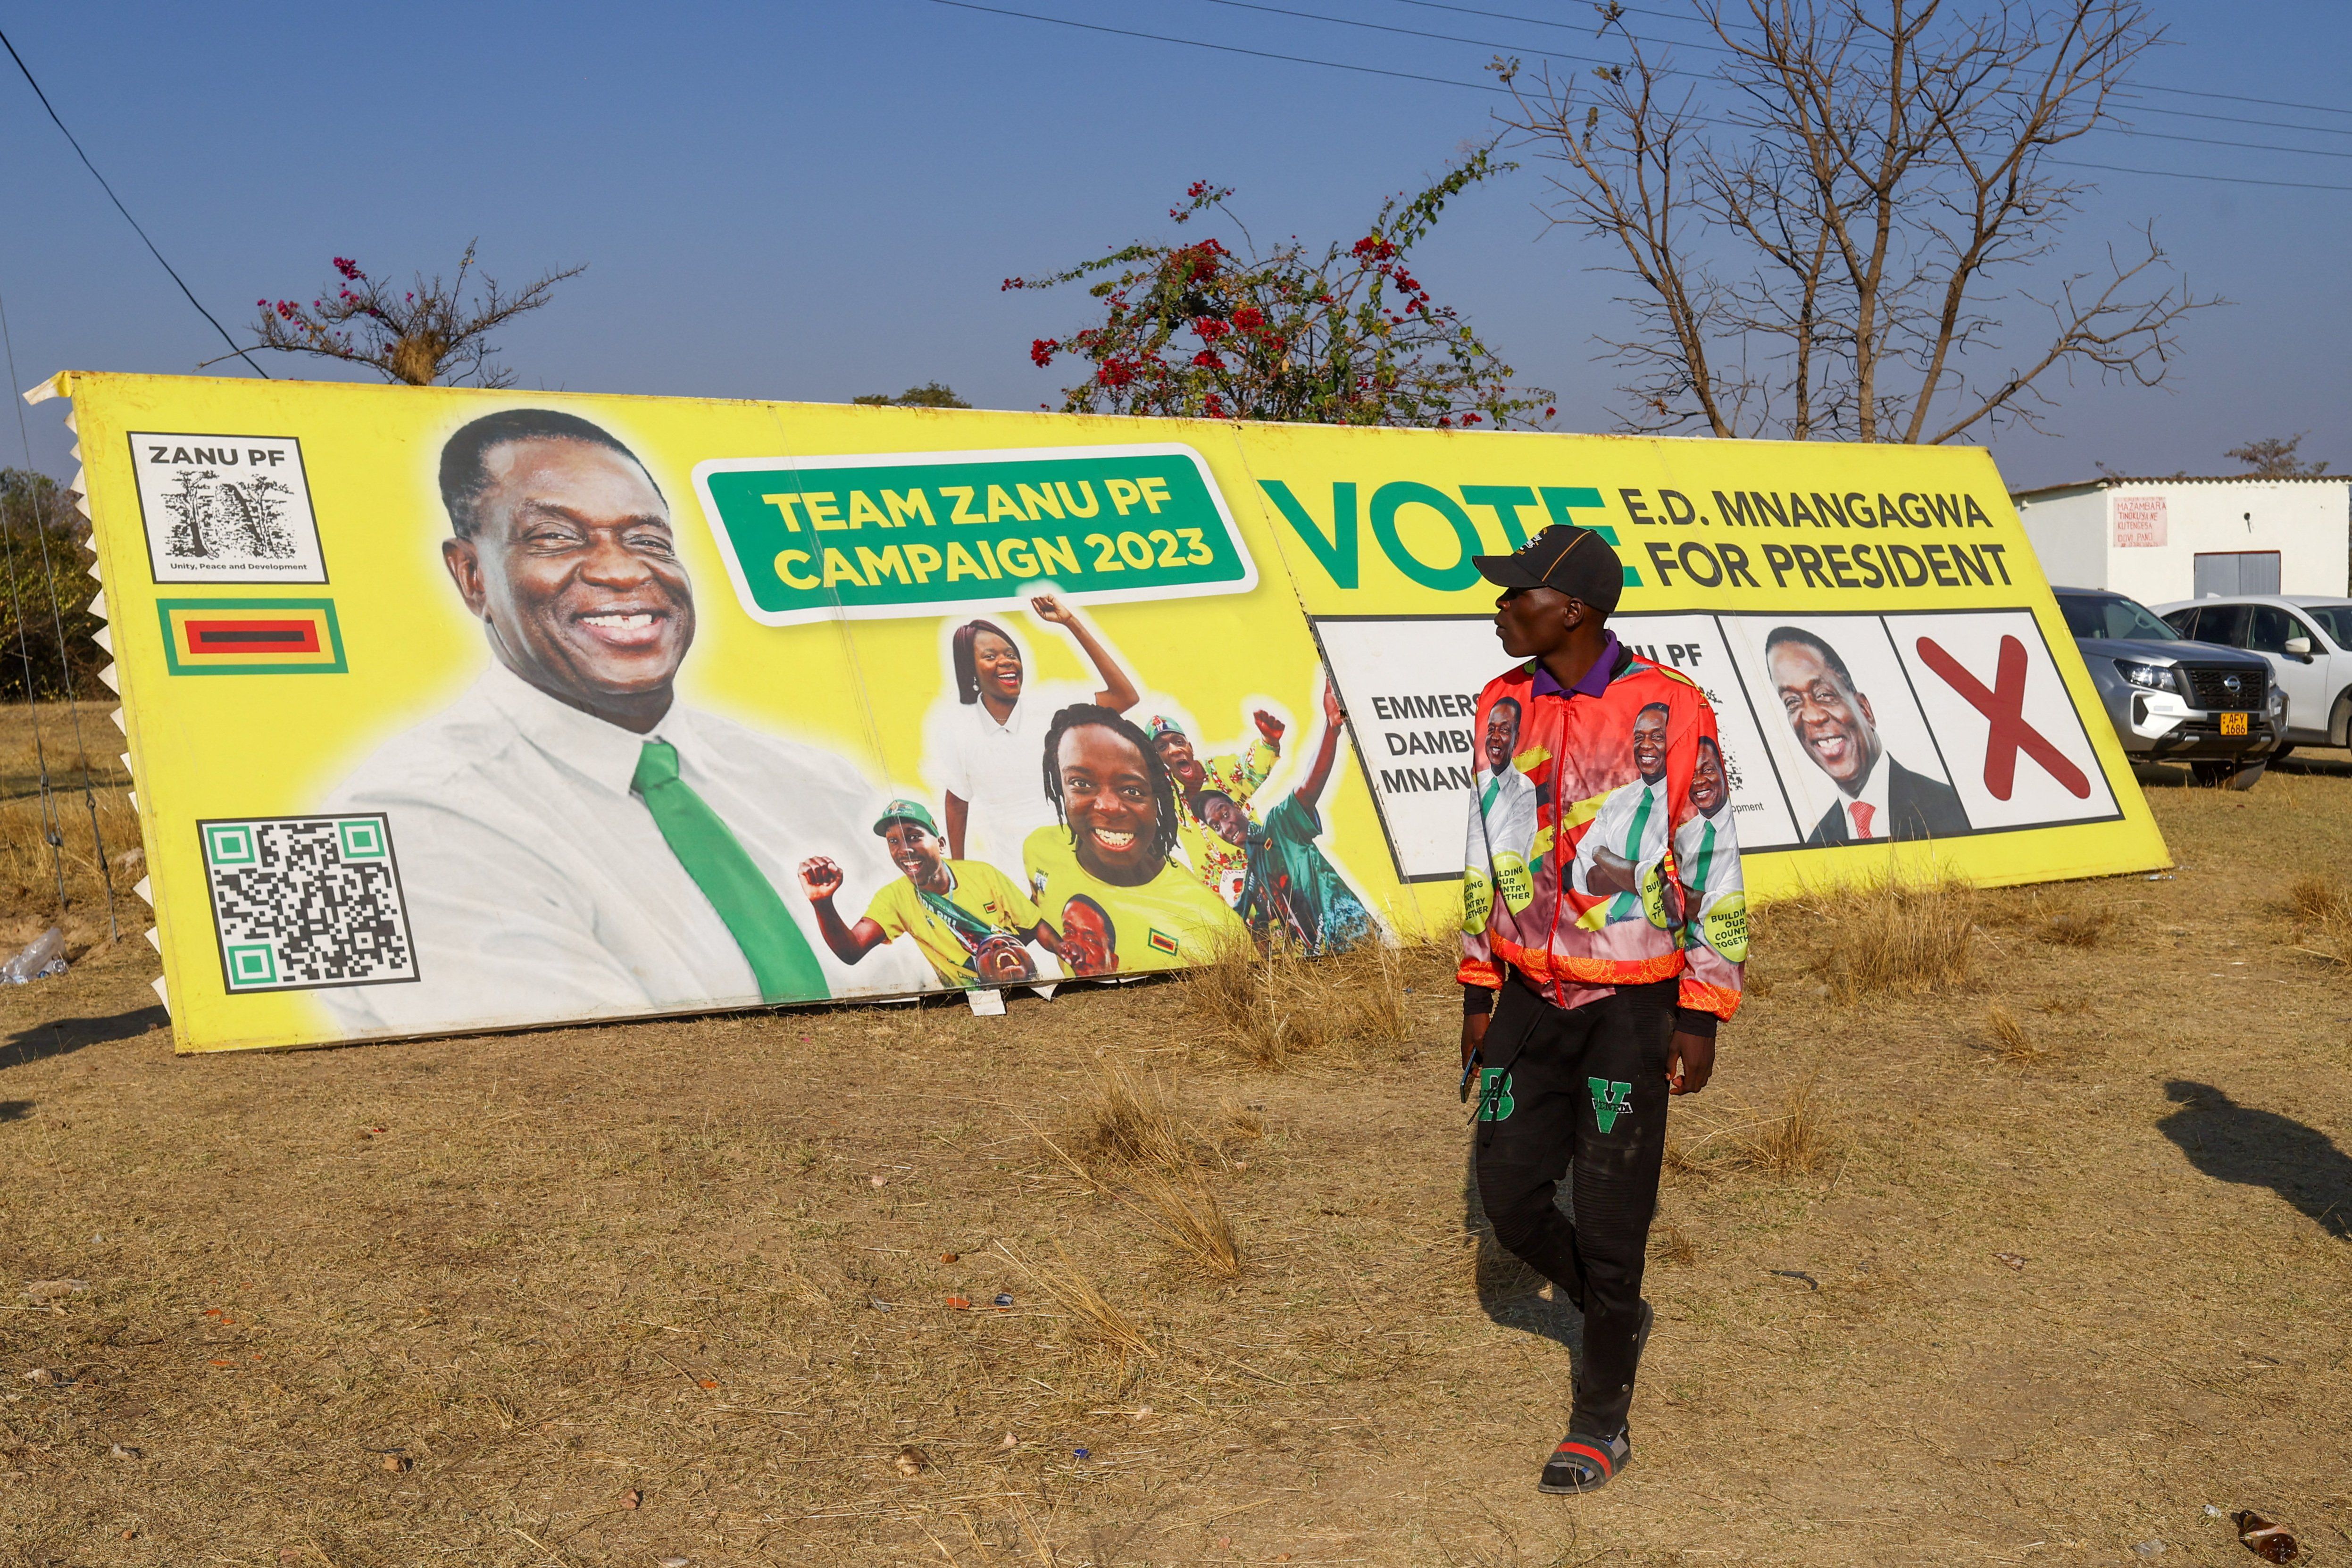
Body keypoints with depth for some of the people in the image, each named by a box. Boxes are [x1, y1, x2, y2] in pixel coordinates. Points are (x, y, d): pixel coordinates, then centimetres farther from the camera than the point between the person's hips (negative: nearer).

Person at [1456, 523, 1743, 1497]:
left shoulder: (1670, 712, -12)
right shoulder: (1504, 705, 3)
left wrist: (1701, 1015, -9)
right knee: (1509, 1196, 5)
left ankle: (1602, 1419, 18)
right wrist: (1479, 993, 12)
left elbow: (1715, 867, -7)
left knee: (1610, 1216, 0)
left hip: (1629, 1004, -5)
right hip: (1529, 993, 5)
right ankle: (1616, 1315, 34)